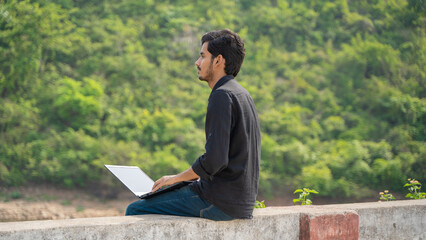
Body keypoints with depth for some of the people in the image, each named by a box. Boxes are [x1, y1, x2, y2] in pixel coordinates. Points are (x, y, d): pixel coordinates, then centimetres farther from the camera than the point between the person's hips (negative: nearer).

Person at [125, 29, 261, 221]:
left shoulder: (222, 95, -16)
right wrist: (198, 176, 16)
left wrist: (177, 178, -10)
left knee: (135, 211, -2)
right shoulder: (241, 94, 15)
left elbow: (215, 159, -24)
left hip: (221, 203, -10)